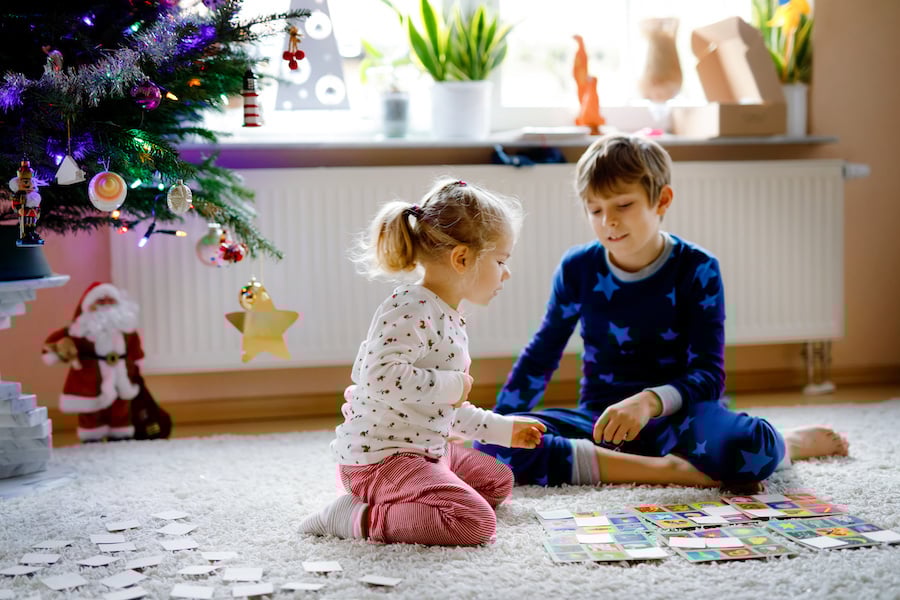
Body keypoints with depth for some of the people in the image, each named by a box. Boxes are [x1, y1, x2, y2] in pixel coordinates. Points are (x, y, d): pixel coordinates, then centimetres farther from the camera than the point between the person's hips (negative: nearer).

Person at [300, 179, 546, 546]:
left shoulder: (450, 320, 14)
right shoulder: (410, 309, -18)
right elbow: (380, 376, -32)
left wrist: (502, 429, 27)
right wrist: (449, 385, -22)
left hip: (427, 450, 11)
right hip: (378, 458, -11)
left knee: (499, 481, 22)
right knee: (475, 523, -24)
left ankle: (403, 500, 11)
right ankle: (360, 518, -16)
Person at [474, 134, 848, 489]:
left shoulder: (697, 269, -6)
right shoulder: (578, 269, 1)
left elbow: (708, 376, -12)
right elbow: (539, 358, 14)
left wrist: (649, 401, -32)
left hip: (671, 421, -3)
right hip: (599, 421, 3)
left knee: (749, 447, -39)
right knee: (492, 444, -28)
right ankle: (670, 470, -30)